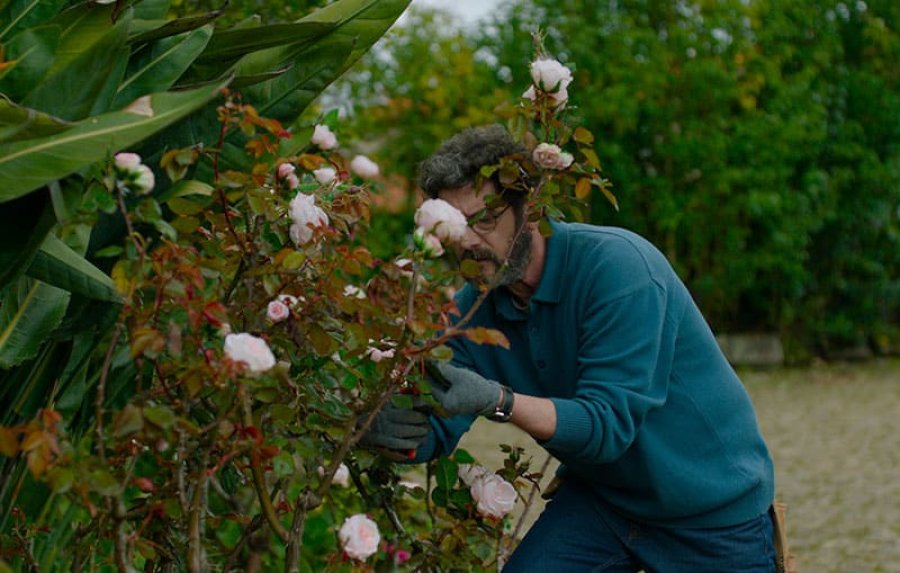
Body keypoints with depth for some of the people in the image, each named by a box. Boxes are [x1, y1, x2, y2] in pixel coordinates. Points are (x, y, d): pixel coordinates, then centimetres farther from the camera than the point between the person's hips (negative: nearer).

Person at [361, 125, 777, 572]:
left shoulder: (617, 266, -26)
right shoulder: (472, 309, -7)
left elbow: (609, 424, -30)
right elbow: (435, 429, -11)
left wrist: (498, 401, -43)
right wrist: (389, 429, -33)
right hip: (601, 495, 5)